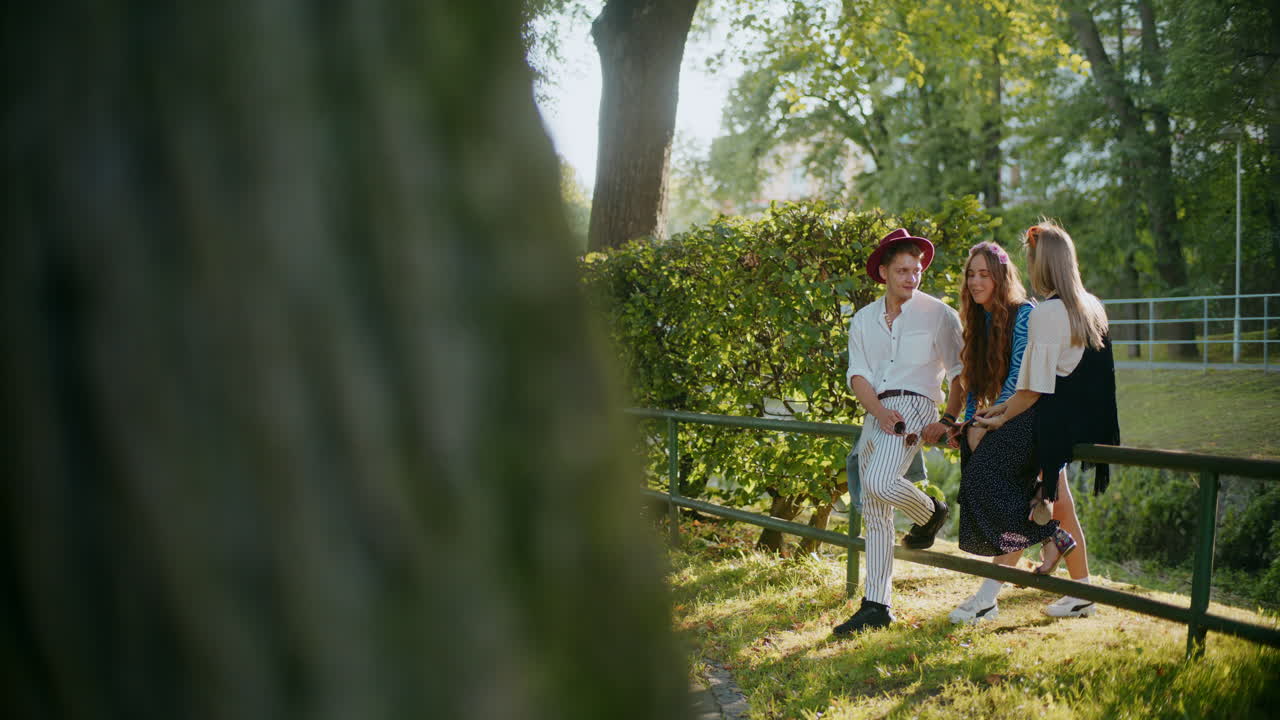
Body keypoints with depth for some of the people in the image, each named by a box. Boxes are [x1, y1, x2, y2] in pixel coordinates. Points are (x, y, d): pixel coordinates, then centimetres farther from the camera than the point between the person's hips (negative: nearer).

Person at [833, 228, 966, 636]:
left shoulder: (938, 315, 2)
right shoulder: (863, 320, 14)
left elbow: (960, 372, 2)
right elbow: (857, 375, 4)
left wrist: (947, 421, -9)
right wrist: (879, 412, -14)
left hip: (913, 406, -6)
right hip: (875, 415, 6)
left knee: (879, 482, -29)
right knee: (874, 513, 5)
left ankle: (930, 513, 3)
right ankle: (877, 606, 9)